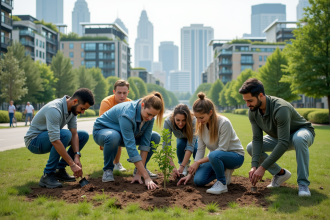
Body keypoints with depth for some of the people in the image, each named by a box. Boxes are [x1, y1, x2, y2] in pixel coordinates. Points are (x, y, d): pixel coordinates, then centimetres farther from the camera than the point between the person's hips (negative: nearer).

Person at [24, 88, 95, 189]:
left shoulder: (72, 109, -6)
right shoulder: (54, 110, -33)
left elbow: (74, 133, -7)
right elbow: (55, 141, -39)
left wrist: (77, 156, -20)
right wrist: (72, 164, -37)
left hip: (50, 137, 9)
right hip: (34, 140, -9)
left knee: (84, 135, 0)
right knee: (65, 134, -35)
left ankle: (59, 170, 2)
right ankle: (47, 176, -23)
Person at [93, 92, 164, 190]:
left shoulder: (149, 117, -19)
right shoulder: (127, 115, -39)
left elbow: (145, 142, -19)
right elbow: (130, 147, -42)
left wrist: (139, 173, -24)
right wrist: (146, 177, -43)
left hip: (125, 134, 6)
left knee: (155, 138, -12)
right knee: (113, 137, -41)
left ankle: (140, 169, 4)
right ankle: (108, 170, -15)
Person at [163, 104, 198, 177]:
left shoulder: (193, 121, -41)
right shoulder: (168, 122, -37)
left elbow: (190, 146, -42)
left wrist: (182, 166, -46)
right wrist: (173, 167, -47)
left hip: (194, 138, -1)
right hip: (182, 138, 1)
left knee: (196, 148, -31)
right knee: (180, 144, -32)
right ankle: (186, 167, -4)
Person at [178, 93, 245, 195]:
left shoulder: (224, 123, -26)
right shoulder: (201, 125, -6)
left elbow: (222, 149, -26)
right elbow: (200, 149, -4)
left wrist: (199, 161, -25)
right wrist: (191, 173, -8)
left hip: (235, 156, -6)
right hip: (215, 158, 6)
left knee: (214, 155, -39)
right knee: (198, 180, -16)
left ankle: (222, 184, -15)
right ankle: (223, 171, 10)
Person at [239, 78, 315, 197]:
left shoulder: (281, 108, -38)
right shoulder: (253, 112, -17)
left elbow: (283, 143, -40)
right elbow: (257, 139, -15)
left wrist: (263, 167, -40)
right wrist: (254, 166, -28)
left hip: (303, 131, -6)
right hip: (278, 136, 7)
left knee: (299, 138, -42)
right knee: (251, 147, -10)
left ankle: (303, 183, -28)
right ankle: (280, 173, 6)